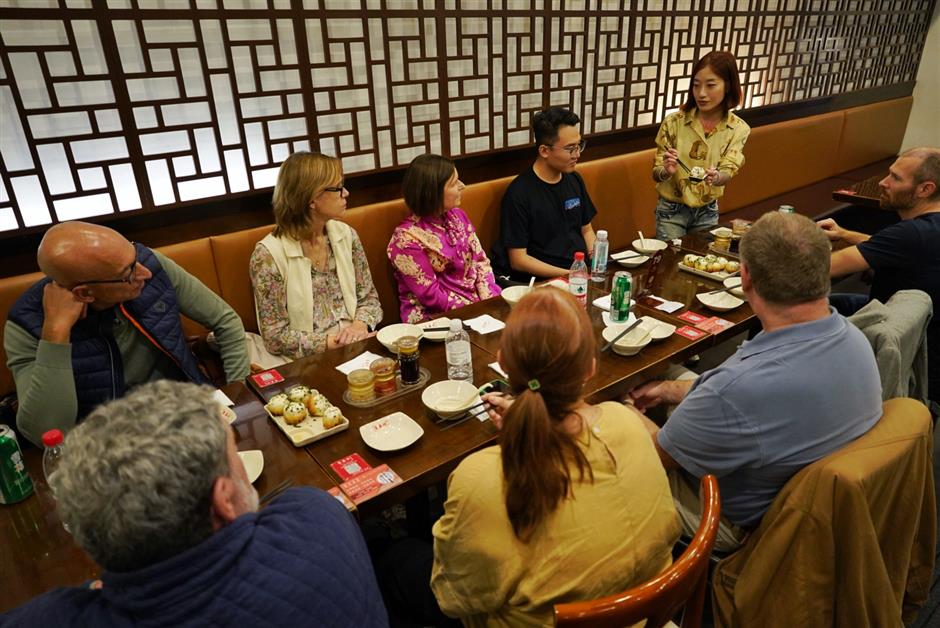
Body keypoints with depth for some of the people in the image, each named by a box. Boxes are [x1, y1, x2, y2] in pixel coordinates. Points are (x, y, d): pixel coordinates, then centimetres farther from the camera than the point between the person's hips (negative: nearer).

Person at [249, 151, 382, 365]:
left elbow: (369, 298, 9)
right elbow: (275, 337, -10)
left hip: (355, 347, 5)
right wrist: (329, 342, -19)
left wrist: (361, 325, -11)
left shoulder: (346, 235, 3)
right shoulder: (268, 255, -12)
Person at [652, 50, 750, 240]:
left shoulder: (738, 129, -7)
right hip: (672, 210, -2)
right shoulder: (674, 122, -13)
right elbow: (656, 173, -9)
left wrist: (716, 177, -39)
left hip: (708, 212, 2)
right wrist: (667, 171, -32)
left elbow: (728, 172, -16)